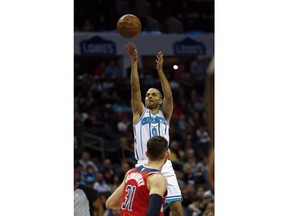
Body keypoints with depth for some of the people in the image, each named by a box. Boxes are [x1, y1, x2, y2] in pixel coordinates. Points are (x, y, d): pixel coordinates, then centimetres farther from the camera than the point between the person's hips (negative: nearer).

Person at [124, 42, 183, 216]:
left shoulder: (165, 115, 16)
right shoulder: (140, 112, 14)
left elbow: (169, 96, -2)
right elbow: (135, 88, 3)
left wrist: (160, 70, -9)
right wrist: (134, 61, -6)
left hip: (164, 165, 1)